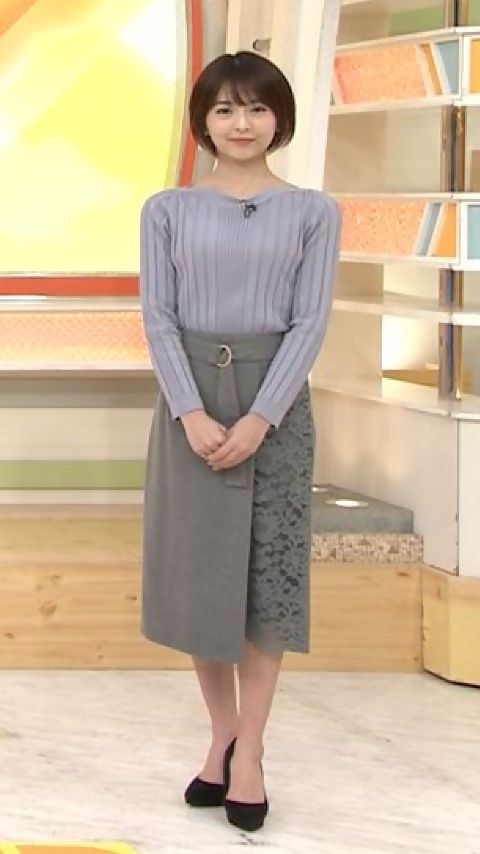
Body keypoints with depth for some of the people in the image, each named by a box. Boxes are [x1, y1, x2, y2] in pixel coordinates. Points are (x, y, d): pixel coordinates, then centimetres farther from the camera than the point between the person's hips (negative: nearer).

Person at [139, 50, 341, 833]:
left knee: (269, 568, -1)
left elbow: (310, 322, -5)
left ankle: (249, 752, 6)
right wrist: (193, 413, -16)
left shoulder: (313, 212, 1)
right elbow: (158, 317, -2)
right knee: (199, 567, 4)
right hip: (189, 399, 1)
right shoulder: (167, 210, 3)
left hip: (275, 398, -1)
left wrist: (260, 418, -16)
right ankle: (223, 733, 19)